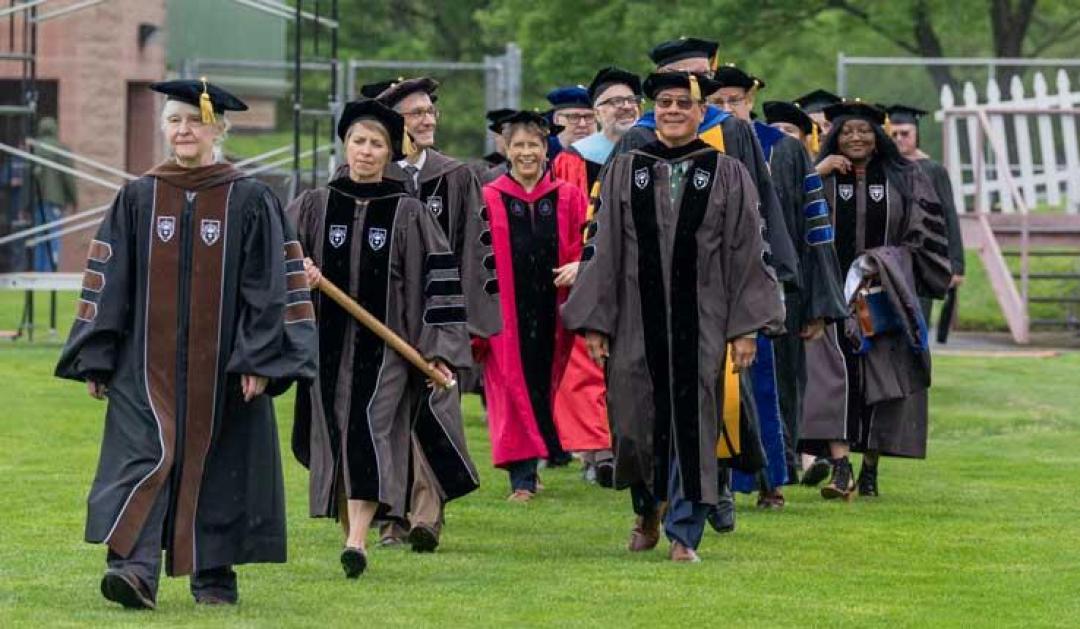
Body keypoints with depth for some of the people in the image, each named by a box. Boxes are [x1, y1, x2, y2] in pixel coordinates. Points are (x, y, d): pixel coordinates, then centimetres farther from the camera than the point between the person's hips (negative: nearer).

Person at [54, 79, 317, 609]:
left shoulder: (249, 201, 0)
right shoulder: (138, 198, 6)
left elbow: (270, 286, -2)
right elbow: (109, 281, 7)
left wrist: (259, 361, -9)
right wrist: (97, 360, 3)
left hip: (220, 361, -1)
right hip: (149, 360, 1)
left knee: (214, 462, 4)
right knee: (144, 456, -13)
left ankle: (214, 576, 17)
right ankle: (135, 568, -25)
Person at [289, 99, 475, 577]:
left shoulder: (408, 214, 0)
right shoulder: (315, 206, 6)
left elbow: (438, 278, -1)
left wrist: (438, 348, -6)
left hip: (386, 346, -3)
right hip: (330, 344, 3)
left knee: (369, 428, -17)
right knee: (334, 437, 7)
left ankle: (357, 540, -25)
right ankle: (351, 532, 21)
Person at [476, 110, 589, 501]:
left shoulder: (568, 198, 7)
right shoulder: (488, 200, 1)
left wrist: (579, 266, -17)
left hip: (552, 314, 2)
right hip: (506, 313, -2)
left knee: (546, 388, 7)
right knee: (514, 392, -4)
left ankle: (530, 470, 23)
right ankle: (522, 478, -2)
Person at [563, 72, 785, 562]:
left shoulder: (728, 175, 2)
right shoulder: (624, 172, 5)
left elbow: (746, 255, 1)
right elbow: (603, 249, 4)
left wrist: (745, 327, -5)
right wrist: (594, 322, -1)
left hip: (700, 321, -1)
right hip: (638, 319, 1)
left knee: (693, 426, -1)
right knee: (635, 423, 5)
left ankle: (684, 534, 8)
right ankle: (648, 508, 33)